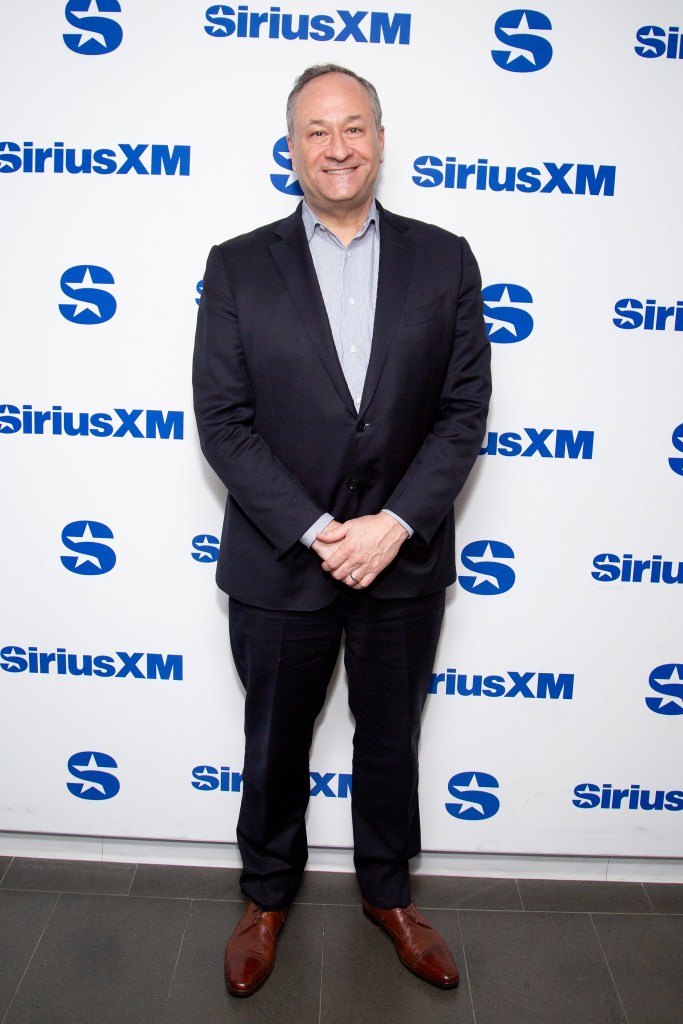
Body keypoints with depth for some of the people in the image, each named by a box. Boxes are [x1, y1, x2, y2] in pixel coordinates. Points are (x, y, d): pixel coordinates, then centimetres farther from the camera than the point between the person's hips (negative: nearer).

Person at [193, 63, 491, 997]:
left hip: (406, 561, 1)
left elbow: (465, 409, -4)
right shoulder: (238, 267, -3)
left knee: (391, 738, 18)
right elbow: (223, 421, -8)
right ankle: (268, 895, 43)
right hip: (278, 562, 0)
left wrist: (395, 524, -15)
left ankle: (387, 892, 44)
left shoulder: (443, 262, 0)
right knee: (275, 743, 17)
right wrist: (313, 531, -16)